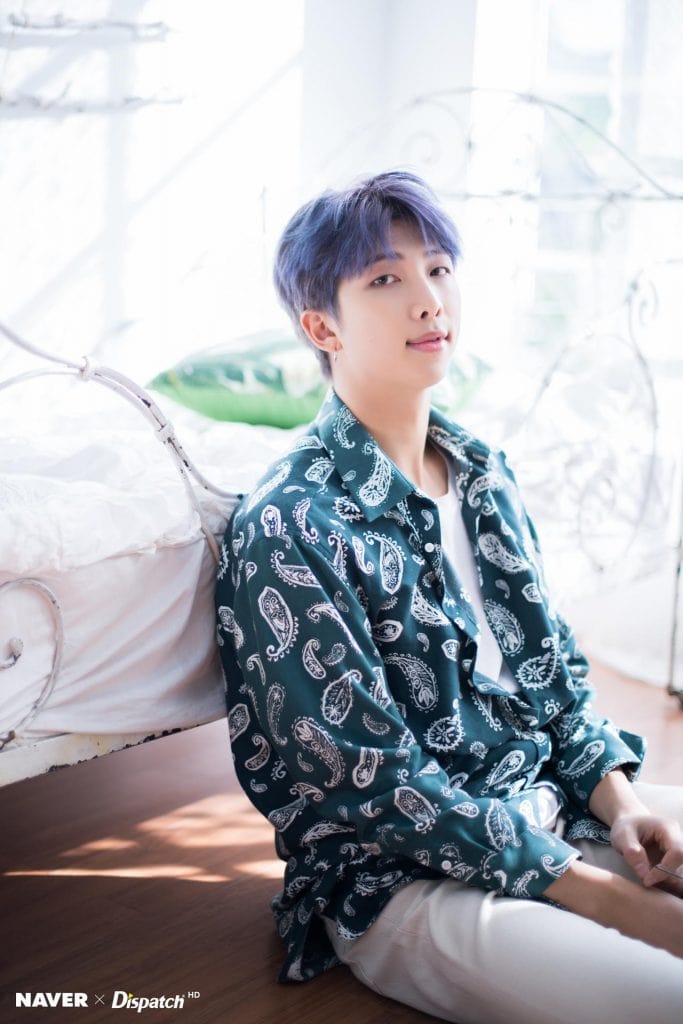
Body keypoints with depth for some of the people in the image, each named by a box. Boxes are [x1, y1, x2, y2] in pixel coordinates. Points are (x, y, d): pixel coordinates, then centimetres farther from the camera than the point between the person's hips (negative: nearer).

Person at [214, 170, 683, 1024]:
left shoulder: (485, 475, 7)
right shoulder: (288, 526, -16)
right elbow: (375, 778, -18)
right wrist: (604, 896, -18)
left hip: (547, 805, 8)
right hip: (402, 878, -7)